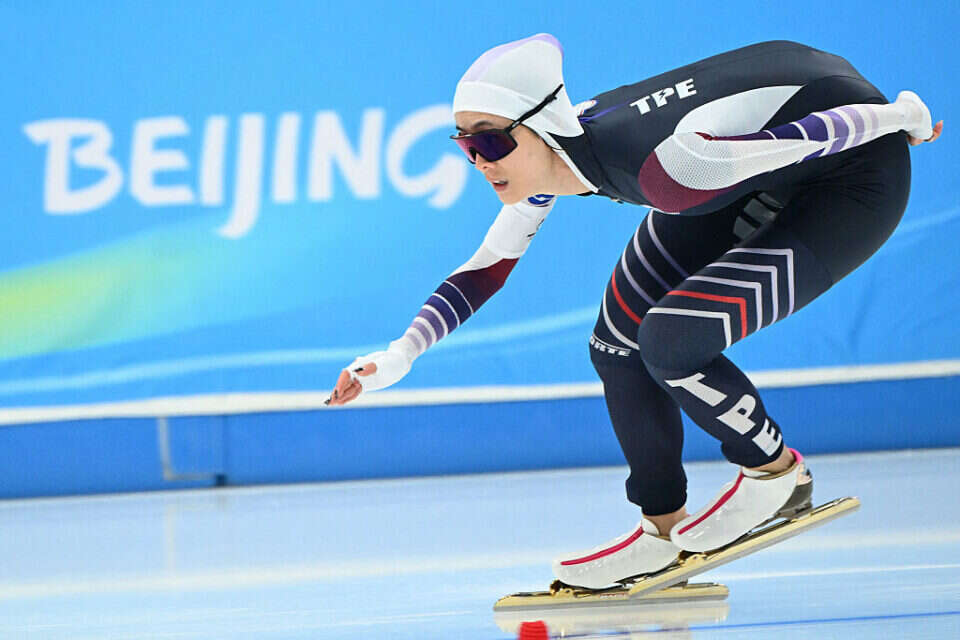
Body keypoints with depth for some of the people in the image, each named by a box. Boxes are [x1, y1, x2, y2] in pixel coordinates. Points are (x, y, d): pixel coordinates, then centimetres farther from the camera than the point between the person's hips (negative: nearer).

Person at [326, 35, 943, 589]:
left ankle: (777, 473, 4)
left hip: (855, 178, -8)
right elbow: (486, 268, 2)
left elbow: (805, 137, -28)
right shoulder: (556, 149, -12)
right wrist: (401, 354, -9)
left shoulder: (654, 166, -37)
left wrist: (901, 118, -11)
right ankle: (663, 530, 25)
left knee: (669, 342, -21)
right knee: (619, 348, 7)